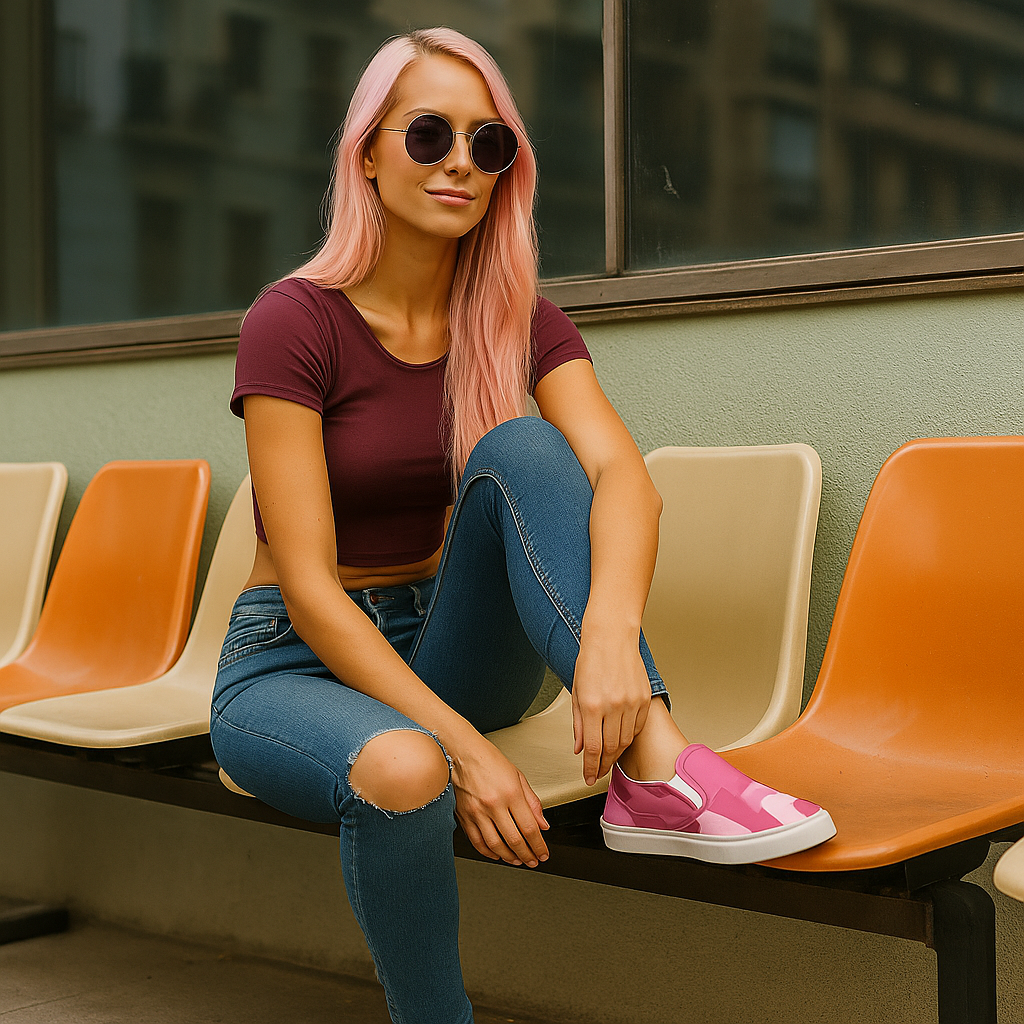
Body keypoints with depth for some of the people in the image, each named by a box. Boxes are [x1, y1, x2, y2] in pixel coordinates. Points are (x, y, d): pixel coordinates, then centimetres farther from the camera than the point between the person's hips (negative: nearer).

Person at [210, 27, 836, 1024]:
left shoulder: (517, 323, -1)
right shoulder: (295, 320, -15)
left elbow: (623, 473, -21)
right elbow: (308, 585, -20)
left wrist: (610, 630, -42)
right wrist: (458, 744, -29)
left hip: (448, 652, 4)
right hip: (295, 666, -3)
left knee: (521, 448, -24)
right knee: (402, 770, -39)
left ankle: (656, 769, -35)